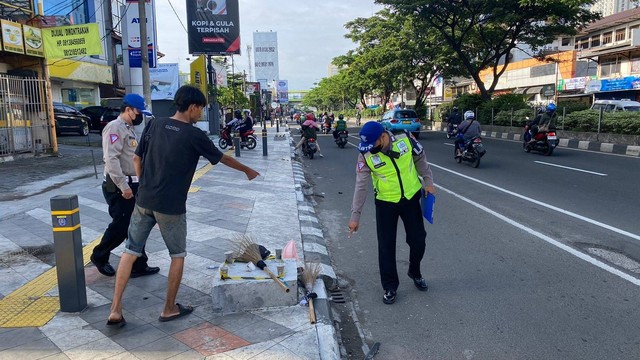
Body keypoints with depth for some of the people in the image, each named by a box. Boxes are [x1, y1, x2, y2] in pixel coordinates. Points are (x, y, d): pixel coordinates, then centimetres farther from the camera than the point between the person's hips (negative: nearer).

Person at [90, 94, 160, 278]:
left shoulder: (130, 129, 18)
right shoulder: (115, 127, -13)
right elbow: (111, 159, -23)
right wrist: (123, 185, -25)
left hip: (133, 185, 9)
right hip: (119, 187, -9)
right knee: (120, 226, -1)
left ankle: (139, 265, 17)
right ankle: (99, 256, 22)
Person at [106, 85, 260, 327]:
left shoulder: (155, 125, 4)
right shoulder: (194, 135, -9)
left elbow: (137, 159, 8)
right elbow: (223, 158, 4)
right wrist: (248, 171, 19)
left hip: (144, 201, 5)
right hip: (171, 207, -5)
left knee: (130, 251, 12)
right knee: (177, 255, 13)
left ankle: (115, 310, 13)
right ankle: (169, 309, 22)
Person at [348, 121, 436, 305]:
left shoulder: (405, 139, -16)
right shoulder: (366, 155, -18)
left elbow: (420, 159, 3)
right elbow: (361, 185, -14)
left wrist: (428, 182, 3)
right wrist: (355, 215, -14)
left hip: (411, 198, 1)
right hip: (385, 203, -1)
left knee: (418, 240, 10)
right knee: (386, 246, 1)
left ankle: (415, 272, 38)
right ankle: (390, 287, 18)